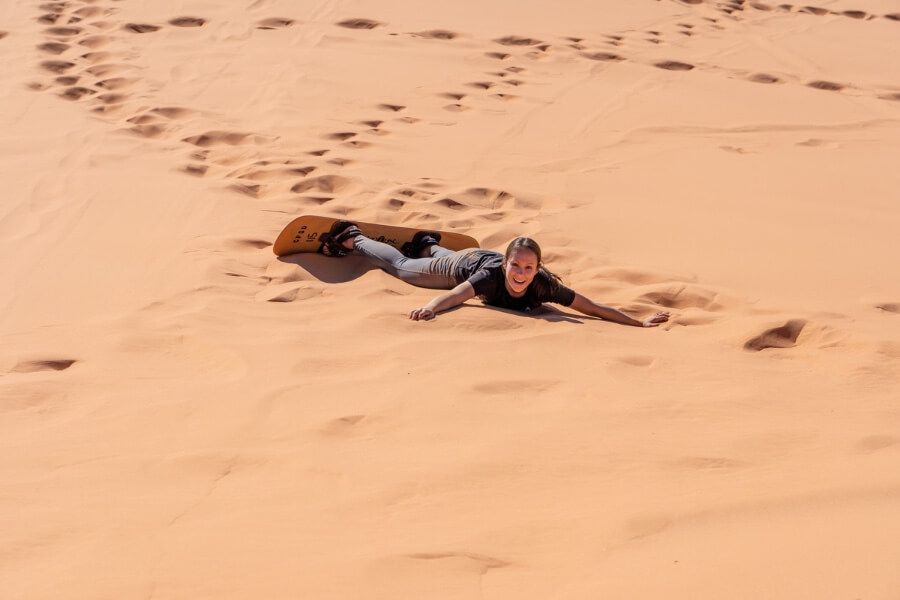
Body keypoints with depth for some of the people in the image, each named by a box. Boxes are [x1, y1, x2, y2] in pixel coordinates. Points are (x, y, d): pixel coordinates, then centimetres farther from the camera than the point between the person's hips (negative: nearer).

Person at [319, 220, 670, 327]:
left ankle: (429, 245, 72)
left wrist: (639, 323, -49)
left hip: (484, 260, 4)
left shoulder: (543, 286, -41)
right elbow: (457, 293, -61)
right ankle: (352, 238, 44)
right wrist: (429, 309, -82)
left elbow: (591, 307, -43)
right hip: (465, 265, -4)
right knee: (400, 266, 21)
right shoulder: (493, 275, -48)